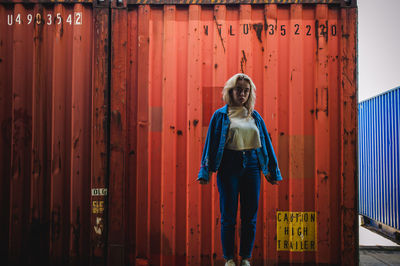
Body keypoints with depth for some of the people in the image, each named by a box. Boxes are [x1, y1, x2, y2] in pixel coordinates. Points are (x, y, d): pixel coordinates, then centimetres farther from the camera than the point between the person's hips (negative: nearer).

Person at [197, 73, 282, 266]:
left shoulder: (255, 116, 12)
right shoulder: (221, 115, 4)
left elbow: (266, 143, 14)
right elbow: (211, 142, 2)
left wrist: (272, 170, 13)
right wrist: (205, 172, -3)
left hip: (251, 165, 3)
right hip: (229, 165, -3)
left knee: (250, 216, 5)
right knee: (228, 215, 3)